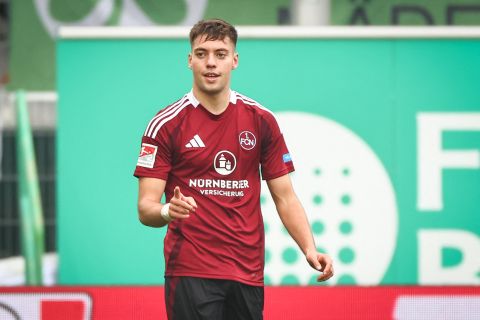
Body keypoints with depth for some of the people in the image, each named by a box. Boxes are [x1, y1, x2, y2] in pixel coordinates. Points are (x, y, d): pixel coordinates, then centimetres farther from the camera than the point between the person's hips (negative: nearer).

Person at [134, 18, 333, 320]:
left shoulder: (262, 121, 7)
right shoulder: (165, 125, -2)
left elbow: (285, 197, 10)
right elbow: (146, 206, -6)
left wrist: (310, 249, -5)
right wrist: (167, 211, -29)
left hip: (249, 273, 3)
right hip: (191, 272, -3)